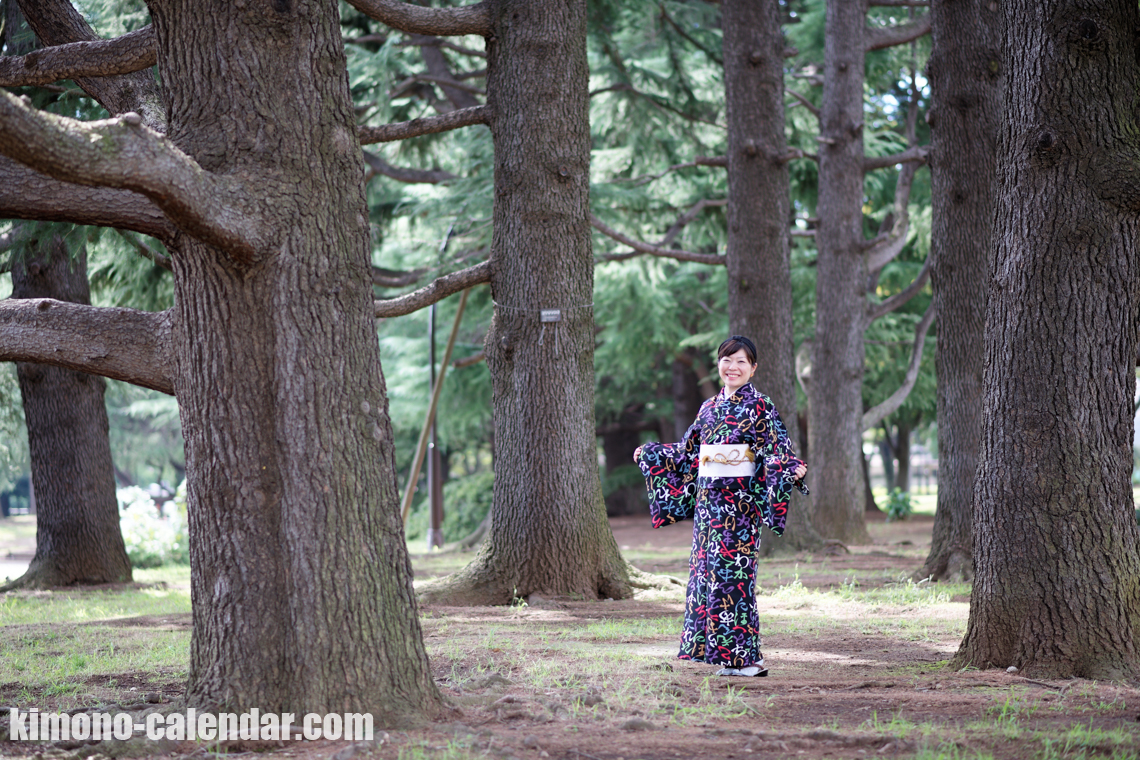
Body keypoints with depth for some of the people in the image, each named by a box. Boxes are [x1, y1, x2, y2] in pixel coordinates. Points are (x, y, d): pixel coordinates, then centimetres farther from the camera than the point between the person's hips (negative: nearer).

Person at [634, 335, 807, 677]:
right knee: (706, 570, 4)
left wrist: (793, 469, -32)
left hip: (739, 503, -7)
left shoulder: (759, 407, -3)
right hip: (708, 502, 7)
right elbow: (687, 453, 24)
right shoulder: (709, 408, 15)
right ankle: (718, 649, 9)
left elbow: (777, 451, -12)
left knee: (729, 570, -10)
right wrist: (649, 454, 30)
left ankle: (743, 656, -6)